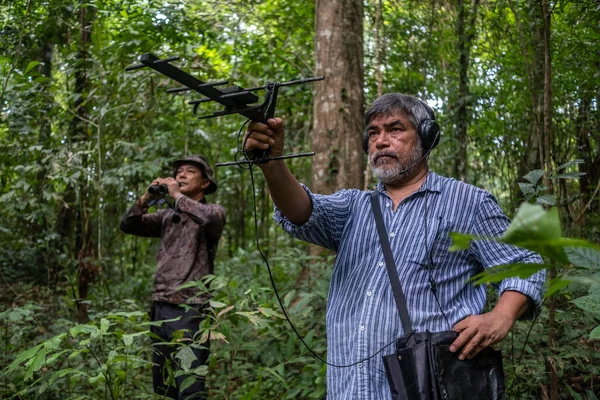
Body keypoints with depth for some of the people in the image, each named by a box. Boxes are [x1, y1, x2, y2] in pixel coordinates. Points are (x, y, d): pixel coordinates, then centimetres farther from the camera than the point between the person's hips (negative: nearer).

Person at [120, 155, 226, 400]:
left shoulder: (214, 211, 2)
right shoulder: (166, 216, 18)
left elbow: (208, 218, -22)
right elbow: (128, 226, 14)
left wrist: (177, 195, -11)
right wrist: (146, 198, 0)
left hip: (190, 310, -6)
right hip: (160, 308, 6)